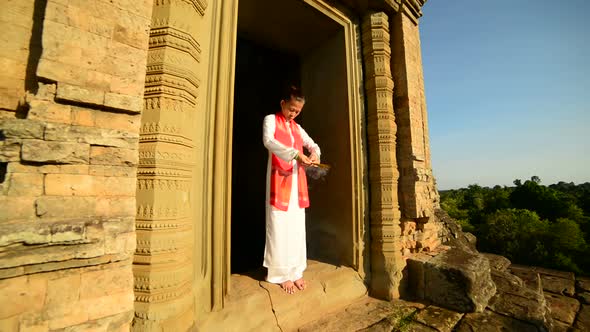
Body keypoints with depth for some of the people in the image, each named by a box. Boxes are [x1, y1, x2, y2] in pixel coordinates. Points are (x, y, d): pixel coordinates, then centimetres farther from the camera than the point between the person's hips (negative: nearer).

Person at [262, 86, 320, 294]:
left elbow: (313, 145, 22)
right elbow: (268, 141, -19)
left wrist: (314, 154, -3)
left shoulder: (297, 127, 18)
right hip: (279, 179, -5)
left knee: (297, 226, 7)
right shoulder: (271, 120, 1)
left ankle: (295, 271, 19)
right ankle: (281, 273, 11)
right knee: (280, 226, -2)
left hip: (297, 181, 6)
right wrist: (296, 154, -30)